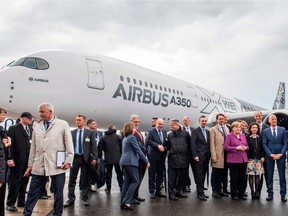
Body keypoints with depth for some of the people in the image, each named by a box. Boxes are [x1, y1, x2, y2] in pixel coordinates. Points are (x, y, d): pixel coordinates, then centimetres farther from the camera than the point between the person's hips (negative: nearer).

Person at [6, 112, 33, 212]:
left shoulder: (31, 129, 15)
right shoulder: (13, 128, 0)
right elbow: (10, 144, -6)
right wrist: (10, 158, -13)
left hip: (29, 159, 5)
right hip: (17, 160, -5)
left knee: (24, 182, 10)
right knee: (15, 182, 1)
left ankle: (21, 202, 20)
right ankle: (10, 203, 11)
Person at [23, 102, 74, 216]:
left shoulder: (63, 124, 1)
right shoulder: (37, 127, 12)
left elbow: (69, 144, -1)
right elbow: (33, 147, 14)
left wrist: (68, 161, -8)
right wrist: (30, 164, 13)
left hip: (57, 165, -3)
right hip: (39, 166, 3)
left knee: (58, 193, 6)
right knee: (32, 193, 7)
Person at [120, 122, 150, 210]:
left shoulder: (125, 138, 17)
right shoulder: (132, 137, -10)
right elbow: (138, 150, -12)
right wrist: (146, 161, -8)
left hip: (125, 161, 9)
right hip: (131, 161, -9)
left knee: (127, 181, 9)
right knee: (135, 181, -4)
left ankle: (123, 203, 9)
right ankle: (126, 202, -9)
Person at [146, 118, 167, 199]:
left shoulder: (164, 132, 13)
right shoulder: (151, 131, -3)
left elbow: (167, 143, 13)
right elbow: (148, 141, -16)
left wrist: (164, 147, -6)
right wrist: (158, 146, -23)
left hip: (162, 156, 5)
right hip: (153, 156, -5)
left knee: (160, 175, 10)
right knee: (152, 175, 1)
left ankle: (158, 191, 20)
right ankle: (152, 192, 8)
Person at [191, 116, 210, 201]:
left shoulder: (208, 132, 16)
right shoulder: (195, 131, -3)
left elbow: (208, 144, 15)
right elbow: (193, 144, -9)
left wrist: (209, 155, 8)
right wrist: (195, 155, -15)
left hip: (206, 156, 6)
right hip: (199, 156, -6)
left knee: (203, 175, 9)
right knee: (200, 175, -4)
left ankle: (200, 191, 17)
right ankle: (200, 192, 2)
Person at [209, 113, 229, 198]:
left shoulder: (227, 129, 15)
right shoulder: (213, 130, -2)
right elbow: (212, 144, -7)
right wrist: (213, 157, -13)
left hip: (225, 155, 5)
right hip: (217, 156, -5)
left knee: (222, 174, 9)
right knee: (215, 174, 2)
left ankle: (219, 190, 20)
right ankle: (214, 191, 12)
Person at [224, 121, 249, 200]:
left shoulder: (243, 135, 14)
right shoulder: (229, 136, -2)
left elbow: (247, 145, 19)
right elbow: (226, 147, -8)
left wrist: (245, 147, -5)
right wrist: (237, 148, -16)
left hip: (243, 159, 5)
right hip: (233, 160, -5)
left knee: (243, 178, 7)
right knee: (234, 178, 1)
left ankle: (241, 193, 20)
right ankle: (234, 194, 14)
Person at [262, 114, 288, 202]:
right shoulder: (265, 131, 4)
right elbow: (264, 144, -1)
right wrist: (271, 154, -11)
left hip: (281, 155, 0)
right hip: (269, 156, 0)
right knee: (269, 176, 4)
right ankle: (270, 194, 14)